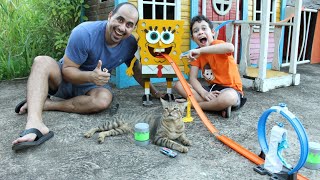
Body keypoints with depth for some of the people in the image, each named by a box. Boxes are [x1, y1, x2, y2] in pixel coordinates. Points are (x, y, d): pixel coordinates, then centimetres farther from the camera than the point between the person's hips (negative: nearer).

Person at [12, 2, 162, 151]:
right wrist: (90, 76, -41)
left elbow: (137, 70, 5)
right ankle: (34, 124, -52)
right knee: (42, 61, -32)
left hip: (92, 86, 2)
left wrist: (154, 92, 3)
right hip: (66, 79, -2)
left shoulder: (130, 44, -12)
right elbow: (67, 70, -22)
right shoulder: (84, 33, -26)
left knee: (104, 100, -34)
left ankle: (44, 104, -20)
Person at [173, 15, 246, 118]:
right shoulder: (197, 54, 5)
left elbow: (230, 47, -39)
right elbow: (192, 78, -3)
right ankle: (217, 106, -20)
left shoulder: (217, 44, -13)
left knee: (228, 97, -42)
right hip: (212, 88, 6)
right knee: (178, 85, -8)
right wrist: (204, 93, -23)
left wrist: (200, 50, -40)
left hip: (231, 89, -6)